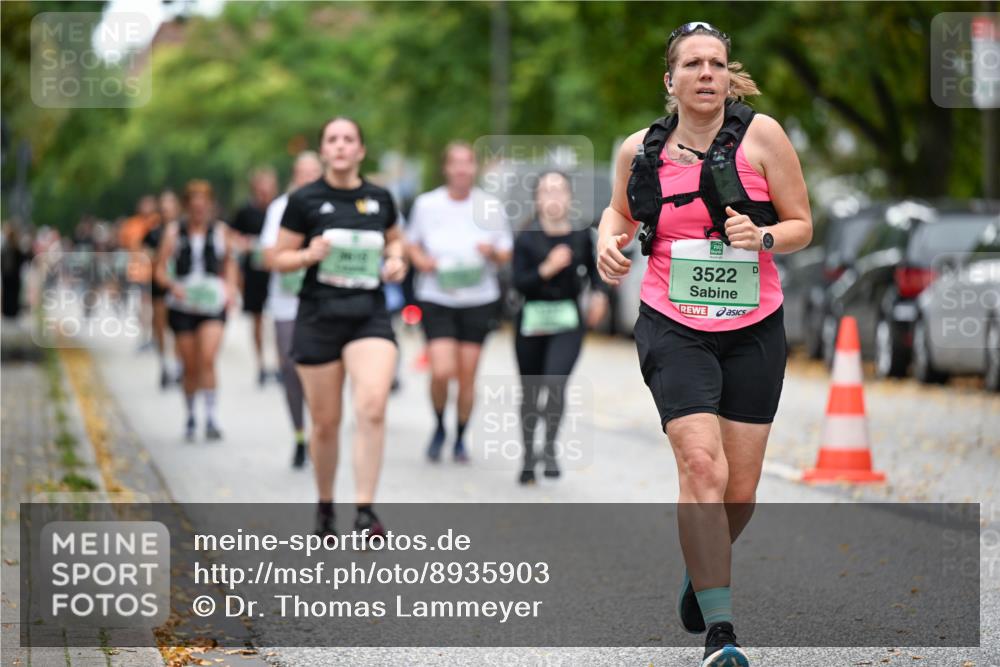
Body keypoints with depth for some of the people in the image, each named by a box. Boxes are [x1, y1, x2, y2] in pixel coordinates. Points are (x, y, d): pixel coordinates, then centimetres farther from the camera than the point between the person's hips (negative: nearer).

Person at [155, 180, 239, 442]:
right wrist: (173, 286, -16)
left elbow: (229, 262, 22)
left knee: (208, 359, -18)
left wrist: (231, 287, 6)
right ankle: (190, 417, 24)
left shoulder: (219, 230, 7)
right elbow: (161, 269, 4)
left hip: (212, 303, -1)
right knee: (190, 366, 5)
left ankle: (211, 418, -15)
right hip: (182, 306, 1)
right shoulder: (174, 230, 4)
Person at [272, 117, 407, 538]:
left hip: (370, 315, 1)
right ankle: (325, 506, 27)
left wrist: (396, 259, 4)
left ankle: (364, 511, -18)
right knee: (325, 422, 5)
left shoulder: (380, 199, 7)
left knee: (372, 407, -20)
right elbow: (280, 258, 3)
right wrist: (309, 255, -16)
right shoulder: (304, 200, -1)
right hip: (318, 317, -1)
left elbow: (394, 238, 25)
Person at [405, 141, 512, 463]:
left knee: (467, 376, 2)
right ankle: (439, 427, 14)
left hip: (478, 299, 1)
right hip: (437, 299, -1)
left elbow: (506, 255, 8)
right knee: (441, 371, -14)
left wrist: (493, 252, -14)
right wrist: (421, 259, -7)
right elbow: (411, 243, 14)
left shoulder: (491, 206, 1)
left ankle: (460, 438, 22)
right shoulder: (426, 204, 0)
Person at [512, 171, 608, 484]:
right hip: (532, 320, 0)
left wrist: (599, 294, 3)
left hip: (568, 321, 0)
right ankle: (529, 455, 29)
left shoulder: (581, 236, 0)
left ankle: (550, 446, -2)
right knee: (530, 393, 11)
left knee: (555, 382, -22)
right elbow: (519, 282, -12)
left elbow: (593, 268, 18)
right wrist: (548, 268, -24)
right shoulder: (526, 239, -5)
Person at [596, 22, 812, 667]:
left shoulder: (761, 134, -4)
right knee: (702, 467, -19)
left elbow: (802, 225, 1)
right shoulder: (640, 149, 1)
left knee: (740, 488, 5)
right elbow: (619, 209, 21)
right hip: (673, 327, -1)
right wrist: (610, 240, 0)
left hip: (753, 329, 1)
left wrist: (762, 237, -20)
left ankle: (702, 570, 40)